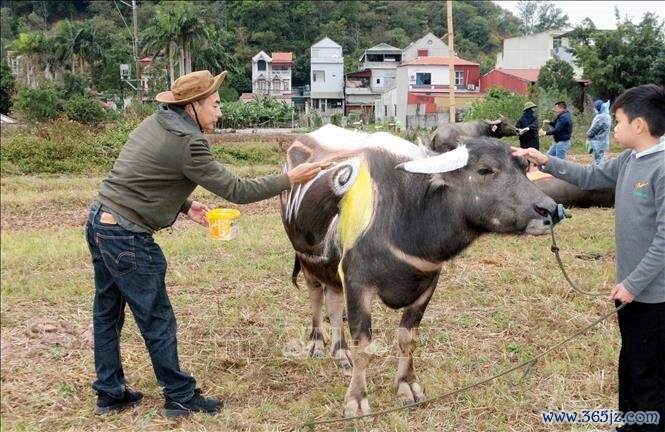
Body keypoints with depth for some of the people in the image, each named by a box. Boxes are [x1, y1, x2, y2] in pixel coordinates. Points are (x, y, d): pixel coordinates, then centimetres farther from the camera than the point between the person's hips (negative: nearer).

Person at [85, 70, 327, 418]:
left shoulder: (155, 123, 9)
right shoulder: (187, 144, -18)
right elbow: (236, 190, -14)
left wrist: (185, 205, 11)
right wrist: (289, 179, -7)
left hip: (99, 221, 9)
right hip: (126, 236, -9)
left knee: (108, 312, 16)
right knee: (156, 319, 2)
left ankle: (110, 393, 28)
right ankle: (181, 397, 15)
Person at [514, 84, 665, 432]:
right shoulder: (628, 161, 4)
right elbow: (590, 176, 20)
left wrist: (634, 283, -19)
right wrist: (545, 162, 11)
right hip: (632, 285, 9)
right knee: (630, 366, 22)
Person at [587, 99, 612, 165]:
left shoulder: (600, 117, -20)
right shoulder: (607, 116, 12)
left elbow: (593, 129, -17)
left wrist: (588, 135, 1)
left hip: (598, 143, -10)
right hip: (603, 141, 10)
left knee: (598, 161, -6)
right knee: (601, 159, 15)